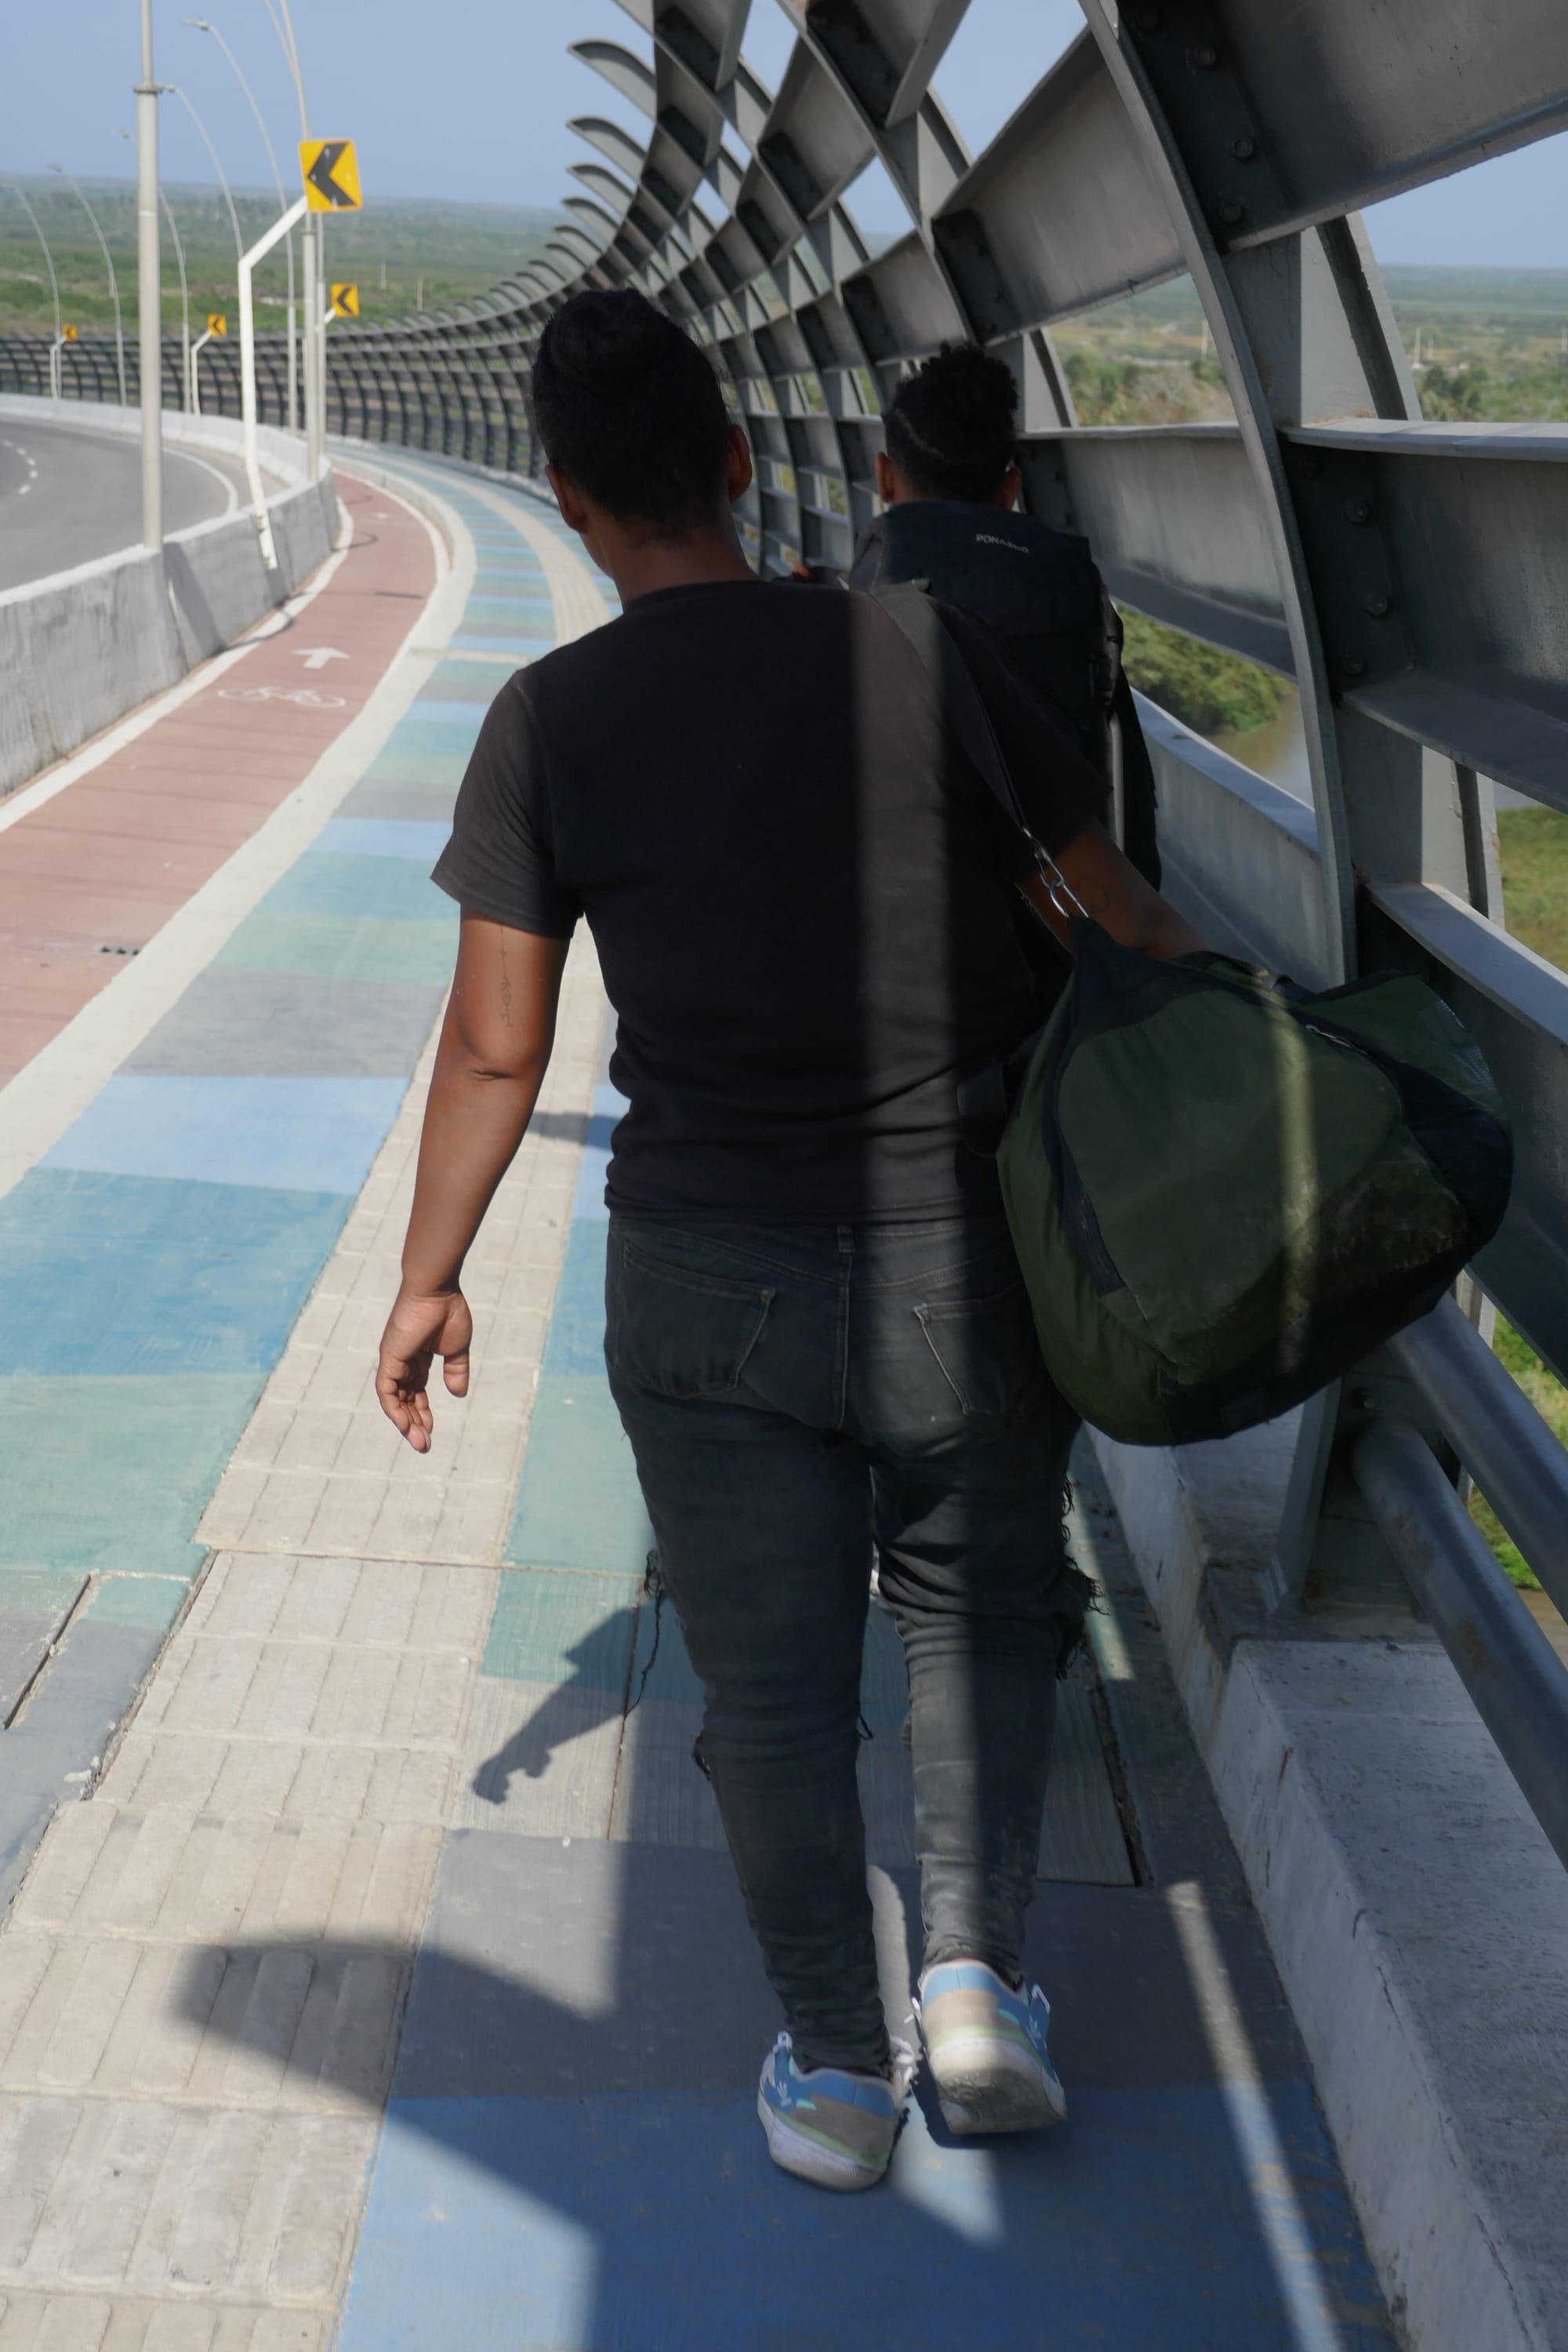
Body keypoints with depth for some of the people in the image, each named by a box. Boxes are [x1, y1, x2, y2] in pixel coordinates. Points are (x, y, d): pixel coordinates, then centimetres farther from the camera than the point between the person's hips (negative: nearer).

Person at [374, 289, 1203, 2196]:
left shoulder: (551, 719, -7)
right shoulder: (923, 652, -8)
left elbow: (493, 1049, -5)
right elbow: (1129, 916, -3)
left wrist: (428, 1277, 7)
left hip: (706, 1284, 0)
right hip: (962, 1254, 0)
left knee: (773, 1678, 14)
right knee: (975, 1607, 23)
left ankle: (835, 2068, 24)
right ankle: (975, 1976, 15)